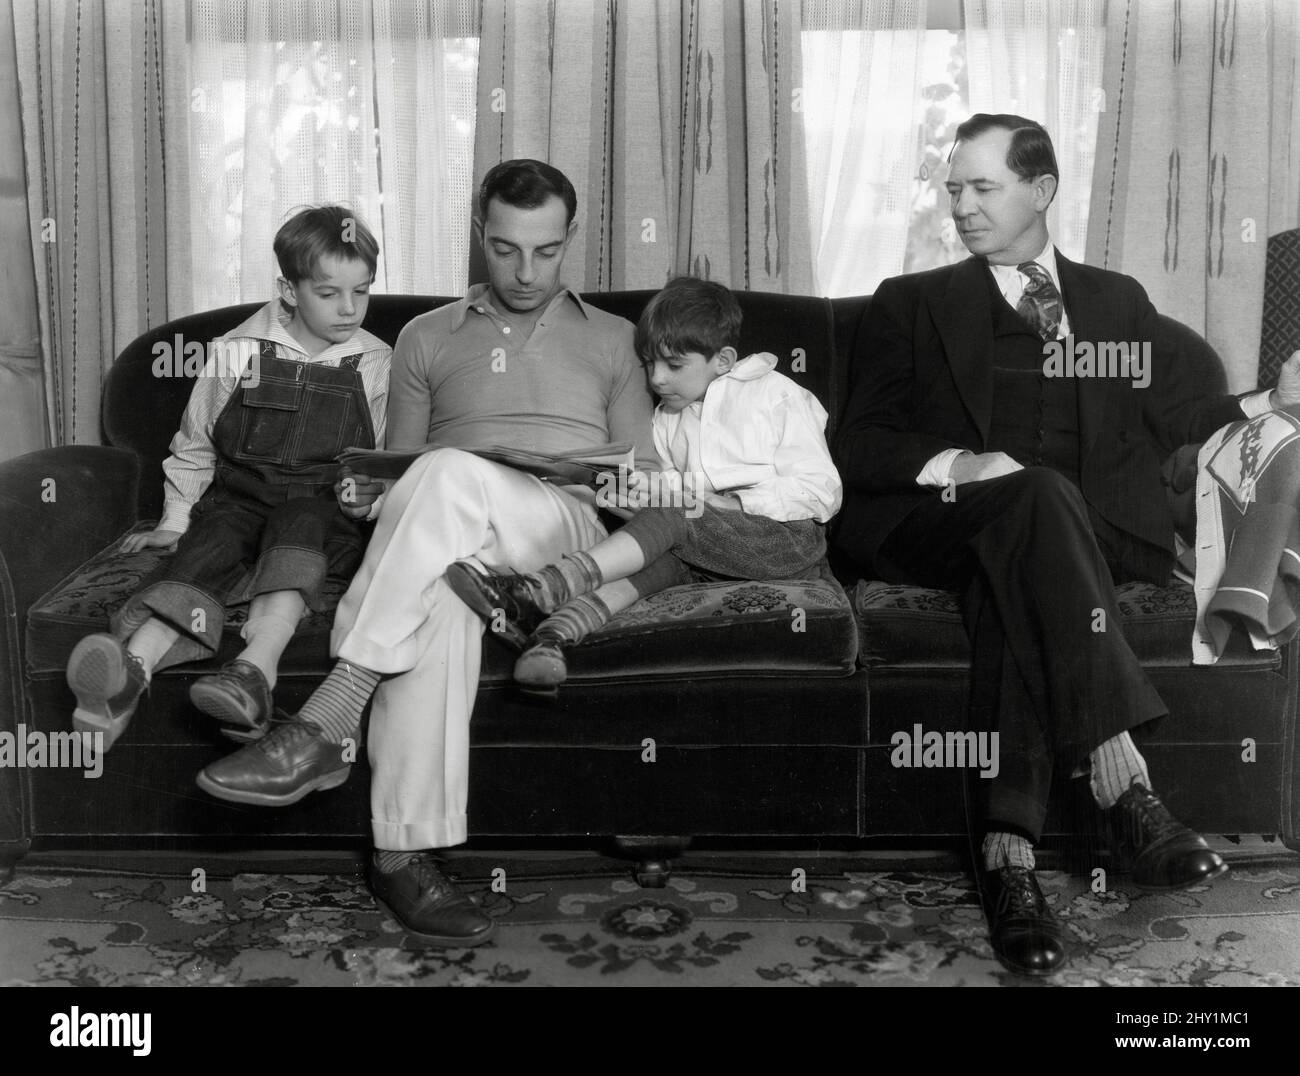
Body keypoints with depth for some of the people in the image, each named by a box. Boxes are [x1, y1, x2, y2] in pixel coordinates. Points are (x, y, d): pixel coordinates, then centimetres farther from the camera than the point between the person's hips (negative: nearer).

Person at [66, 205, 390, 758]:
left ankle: (254, 668, -56)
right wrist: (174, 520, 12)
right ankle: (133, 665, -55)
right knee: (213, 538, -30)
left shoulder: (377, 366, 9)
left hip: (329, 512, -1)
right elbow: (194, 448, 17)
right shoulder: (236, 352, 8)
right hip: (239, 499, 1)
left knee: (297, 522, -34)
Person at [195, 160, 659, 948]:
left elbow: (646, 482, 18)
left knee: (451, 474, -37)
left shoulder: (612, 340, 23)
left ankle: (325, 725, -39)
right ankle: (406, 853, -39)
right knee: (436, 591, -41)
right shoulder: (427, 338, 24)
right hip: (448, 538, 1)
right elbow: (400, 470, 21)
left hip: (570, 535, -1)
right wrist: (372, 494, -2)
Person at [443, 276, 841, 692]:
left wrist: (730, 504, -15)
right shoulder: (666, 419, 20)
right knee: (658, 555, -28)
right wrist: (650, 489, -7)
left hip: (790, 542, -6)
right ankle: (554, 633, -52)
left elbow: (822, 493, -5)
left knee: (673, 518, -29)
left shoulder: (776, 395, 1)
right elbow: (680, 499, 17)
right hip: (709, 553, 6)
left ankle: (538, 592, -44)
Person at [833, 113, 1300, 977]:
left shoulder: (1118, 300, 23)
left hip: (1087, 530, 2)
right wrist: (954, 465, -12)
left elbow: (1178, 414, 18)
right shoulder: (913, 304, 16)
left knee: (1018, 583, -34)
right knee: (1040, 495, -35)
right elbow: (860, 448, 6)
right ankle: (1122, 782, -43)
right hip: (940, 524, -1)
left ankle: (1010, 849, -44)